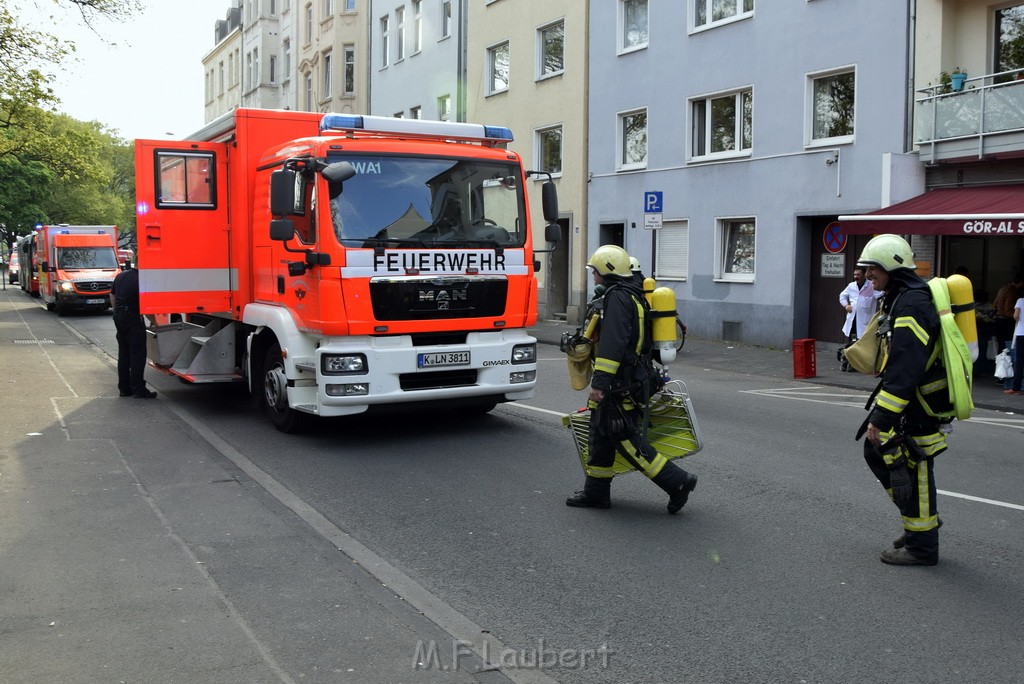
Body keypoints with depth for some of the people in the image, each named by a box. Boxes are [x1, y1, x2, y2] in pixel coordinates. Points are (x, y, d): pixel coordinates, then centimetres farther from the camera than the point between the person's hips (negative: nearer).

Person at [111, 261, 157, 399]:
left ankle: (124, 388, 16)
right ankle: (138, 389, -4)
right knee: (137, 355, -4)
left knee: (123, 354, 13)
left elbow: (112, 296, 19)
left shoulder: (120, 276, 11)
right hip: (133, 319, -8)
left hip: (119, 317, 8)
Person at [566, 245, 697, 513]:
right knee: (600, 435, 14)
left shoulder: (617, 297, -16)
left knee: (625, 439, -8)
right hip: (630, 377, 11)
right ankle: (596, 492, 21)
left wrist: (600, 382, -28)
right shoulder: (631, 295, 18)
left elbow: (612, 344, -26)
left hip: (617, 382, -11)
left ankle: (677, 481, -5)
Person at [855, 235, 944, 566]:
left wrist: (882, 418, -28)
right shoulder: (899, 300, 12)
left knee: (911, 471, -1)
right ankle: (923, 519, 28)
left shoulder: (912, 305, -22)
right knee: (876, 452, 17)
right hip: (907, 399, 11)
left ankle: (922, 547, 13)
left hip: (919, 407, -11)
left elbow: (904, 370, -28)